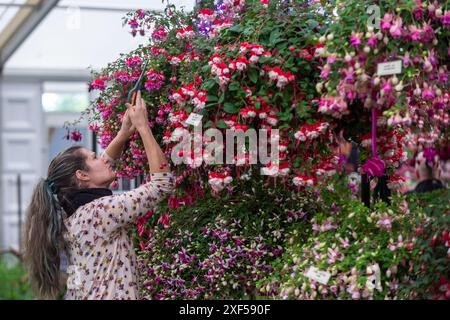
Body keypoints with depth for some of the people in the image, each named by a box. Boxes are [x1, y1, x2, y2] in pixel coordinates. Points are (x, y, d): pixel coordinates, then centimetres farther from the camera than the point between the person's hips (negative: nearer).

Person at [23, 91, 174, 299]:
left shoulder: (70, 212, 4)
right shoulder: (102, 210, -19)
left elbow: (103, 167, 23)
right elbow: (163, 182, -16)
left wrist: (125, 132, 16)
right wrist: (143, 126, -11)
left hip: (83, 295, 9)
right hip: (108, 296, -9)